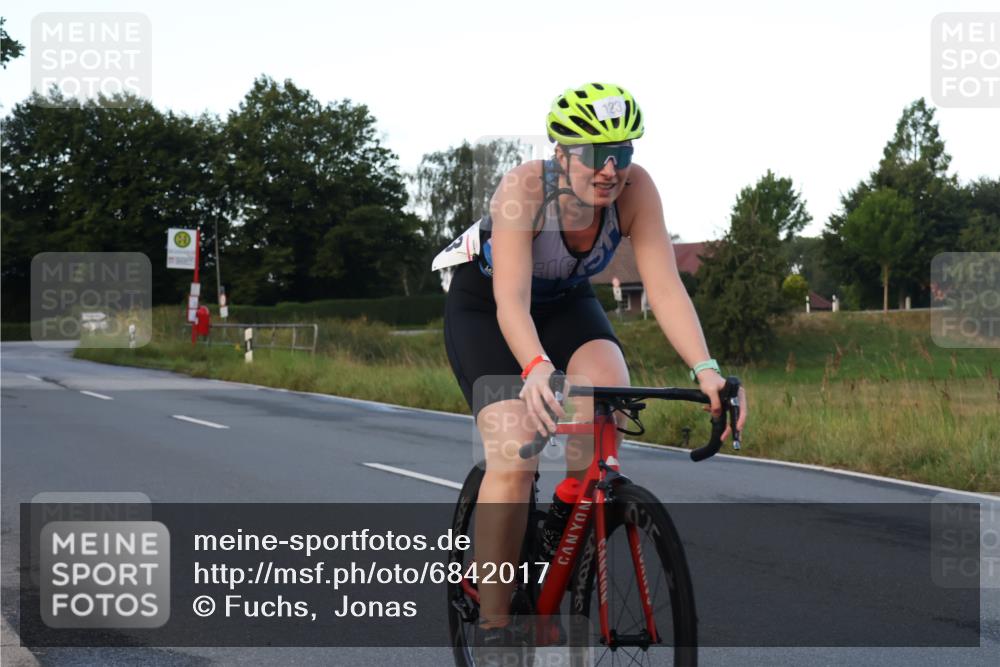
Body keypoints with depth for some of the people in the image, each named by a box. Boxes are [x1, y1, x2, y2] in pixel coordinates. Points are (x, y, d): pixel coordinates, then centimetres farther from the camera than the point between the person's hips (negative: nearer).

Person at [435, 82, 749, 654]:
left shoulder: (635, 189, -25)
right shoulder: (524, 188, -35)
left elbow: (665, 286, -31)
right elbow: (511, 299, -43)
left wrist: (706, 368, -46)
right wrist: (536, 368, -63)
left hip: (568, 302, 3)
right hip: (483, 307, -3)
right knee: (515, 460, -21)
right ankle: (493, 624, -10)